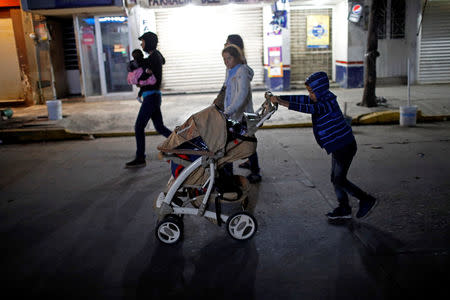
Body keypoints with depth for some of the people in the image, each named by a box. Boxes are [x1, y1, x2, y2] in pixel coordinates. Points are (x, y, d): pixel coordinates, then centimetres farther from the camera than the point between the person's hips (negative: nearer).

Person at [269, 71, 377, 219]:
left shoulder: (328, 103, -23)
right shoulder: (321, 99, 5)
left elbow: (308, 108, -37)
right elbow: (300, 99, 1)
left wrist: (282, 102, -42)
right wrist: (277, 98, -9)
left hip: (345, 146, -10)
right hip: (337, 146, 10)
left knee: (340, 181, -3)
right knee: (335, 179, 14)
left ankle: (367, 200, 14)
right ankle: (344, 210, 25)